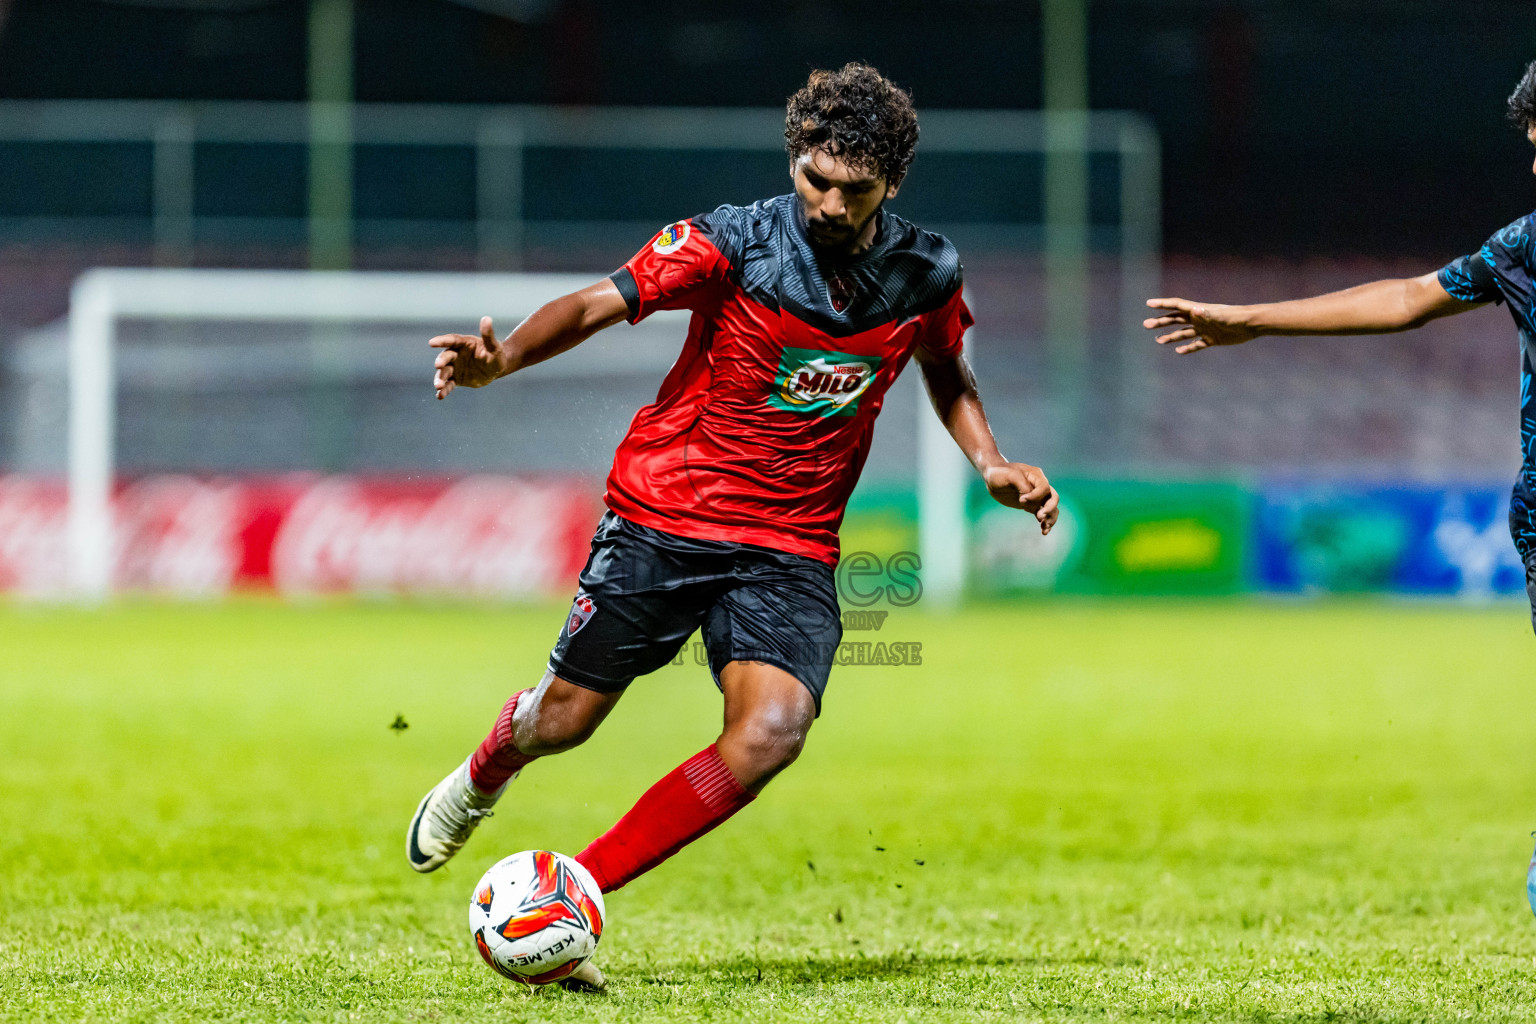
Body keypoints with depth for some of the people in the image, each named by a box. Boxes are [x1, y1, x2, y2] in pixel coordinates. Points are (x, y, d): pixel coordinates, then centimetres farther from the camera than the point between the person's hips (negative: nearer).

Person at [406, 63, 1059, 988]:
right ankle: (480, 781, 46)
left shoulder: (926, 273, -2)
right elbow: (600, 303, -16)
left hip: (791, 548, 2)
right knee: (568, 718, 6)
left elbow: (947, 374, 18)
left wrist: (993, 465, 3)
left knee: (771, 735, -22)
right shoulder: (732, 244, -14)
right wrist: (502, 358, -34)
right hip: (665, 512, -2)